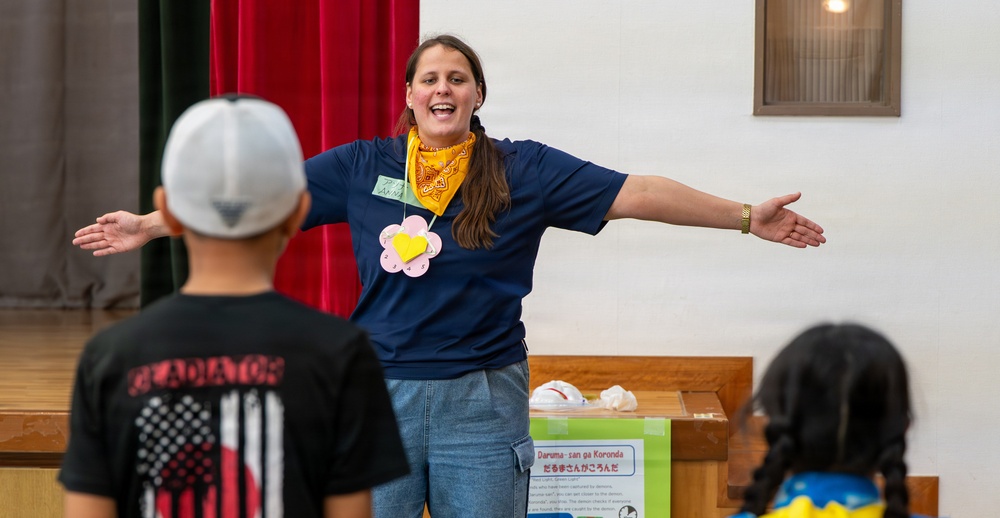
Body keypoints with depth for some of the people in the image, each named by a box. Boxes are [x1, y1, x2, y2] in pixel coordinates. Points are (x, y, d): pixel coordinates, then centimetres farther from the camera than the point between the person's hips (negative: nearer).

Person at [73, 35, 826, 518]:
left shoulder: (524, 172, -1)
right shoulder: (364, 167, 4)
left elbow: (634, 194, -5)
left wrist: (745, 217, -9)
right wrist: (154, 225, 4)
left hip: (482, 400, -1)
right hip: (382, 393, 1)